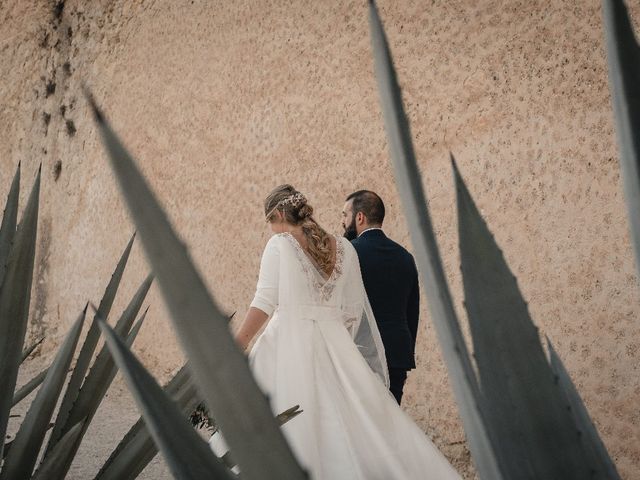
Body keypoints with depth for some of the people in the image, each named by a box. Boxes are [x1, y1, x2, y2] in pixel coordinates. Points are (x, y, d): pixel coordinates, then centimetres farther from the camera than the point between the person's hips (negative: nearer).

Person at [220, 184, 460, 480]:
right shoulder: (344, 248, 11)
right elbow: (353, 311, 12)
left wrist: (235, 347, -3)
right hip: (336, 343, 4)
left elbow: (264, 303, -7)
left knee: (293, 430, -1)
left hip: (291, 341, -4)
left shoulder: (279, 245, -2)